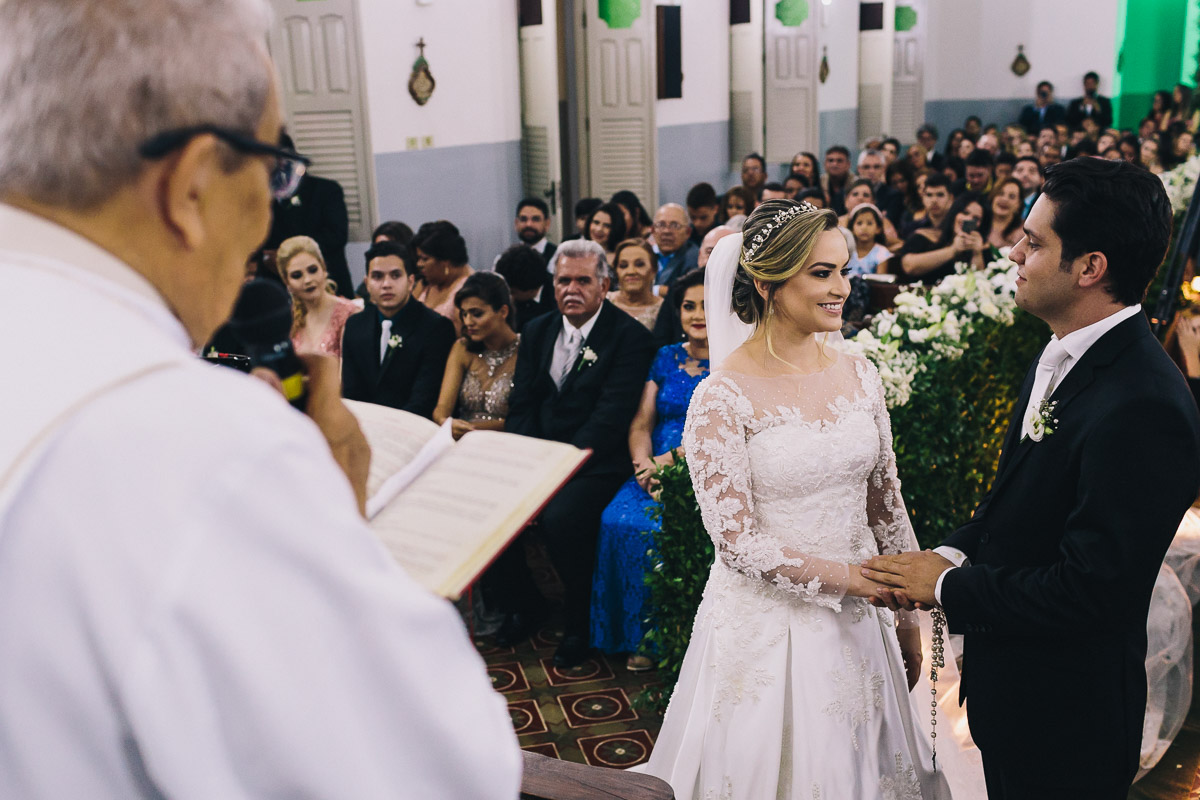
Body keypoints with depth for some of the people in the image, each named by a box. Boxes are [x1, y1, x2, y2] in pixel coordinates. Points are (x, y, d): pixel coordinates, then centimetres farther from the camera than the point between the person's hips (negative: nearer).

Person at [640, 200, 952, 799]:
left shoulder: (860, 376, 1)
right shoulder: (722, 399, -16)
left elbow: (885, 503, 8)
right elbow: (738, 541, -17)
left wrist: (907, 616, 9)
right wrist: (853, 578, -19)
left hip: (859, 622, 5)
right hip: (766, 625, -5)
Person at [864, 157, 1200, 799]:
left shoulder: (1143, 409, -29)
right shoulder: (1059, 357, 2)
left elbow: (1090, 590, -28)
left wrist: (948, 588, -18)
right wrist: (956, 551, -4)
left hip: (1064, 722, -8)